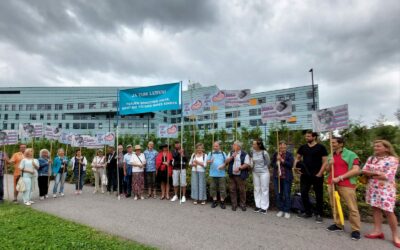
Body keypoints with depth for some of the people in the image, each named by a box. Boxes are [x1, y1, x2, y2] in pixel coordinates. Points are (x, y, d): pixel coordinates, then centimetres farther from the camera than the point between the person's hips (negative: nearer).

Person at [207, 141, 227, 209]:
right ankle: (215, 201, 18)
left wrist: (223, 165, -10)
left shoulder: (223, 153, 11)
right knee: (213, 187, 6)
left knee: (222, 188, -1)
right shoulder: (210, 153, 11)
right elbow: (207, 162, 4)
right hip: (213, 174, 1)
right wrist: (210, 161, -18)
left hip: (221, 174, -1)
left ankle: (222, 202, 9)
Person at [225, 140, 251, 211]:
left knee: (242, 190, 2)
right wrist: (232, 156, -10)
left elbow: (247, 164, -8)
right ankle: (234, 205, 18)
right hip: (232, 175, 4)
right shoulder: (231, 153, 11)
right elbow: (226, 161, 4)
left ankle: (243, 205, 18)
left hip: (240, 175, -3)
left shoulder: (245, 154, -2)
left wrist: (239, 168, -19)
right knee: (232, 190, 7)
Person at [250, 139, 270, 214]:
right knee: (257, 189, 12)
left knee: (264, 189, 4)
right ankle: (258, 205, 24)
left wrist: (262, 167, 3)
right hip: (255, 173, 5)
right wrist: (251, 164, -3)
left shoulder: (264, 153, -20)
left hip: (264, 172, -5)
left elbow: (268, 162, -4)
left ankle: (264, 207, 14)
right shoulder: (252, 152, -7)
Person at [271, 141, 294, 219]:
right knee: (278, 194, 7)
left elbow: (291, 164, -12)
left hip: (287, 178, -3)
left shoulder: (289, 154, -1)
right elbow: (272, 164, 6)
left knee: (287, 195, 0)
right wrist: (277, 161, -12)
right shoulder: (275, 154, 7)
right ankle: (281, 210, 21)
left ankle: (287, 211, 13)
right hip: (277, 177, 3)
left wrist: (282, 160, -18)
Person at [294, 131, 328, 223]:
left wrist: (320, 173, -14)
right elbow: (297, 158, 14)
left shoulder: (321, 147, -4)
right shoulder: (303, 147, 7)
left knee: (319, 195, 6)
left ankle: (319, 214, 20)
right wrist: (295, 167, -3)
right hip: (305, 175, 4)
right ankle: (308, 212, 24)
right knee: (303, 193, 8)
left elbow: (325, 162, -7)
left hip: (317, 175, -4)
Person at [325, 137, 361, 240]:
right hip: (332, 184, 6)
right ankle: (338, 225, 23)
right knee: (334, 205, 11)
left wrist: (340, 178, -14)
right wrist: (329, 165, -2)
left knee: (352, 208, -1)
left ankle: (355, 230, 8)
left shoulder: (351, 154, -3)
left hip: (346, 184, -6)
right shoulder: (331, 156, 15)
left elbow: (356, 170, -11)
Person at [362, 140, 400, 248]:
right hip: (372, 188, 5)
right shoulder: (371, 158, 9)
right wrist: (377, 173, -12)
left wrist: (371, 175, -7)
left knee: (388, 211, -2)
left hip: (386, 189, -5)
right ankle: (378, 231, 16)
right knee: (375, 208, 8)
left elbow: (387, 176, -15)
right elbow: (364, 171, 1)